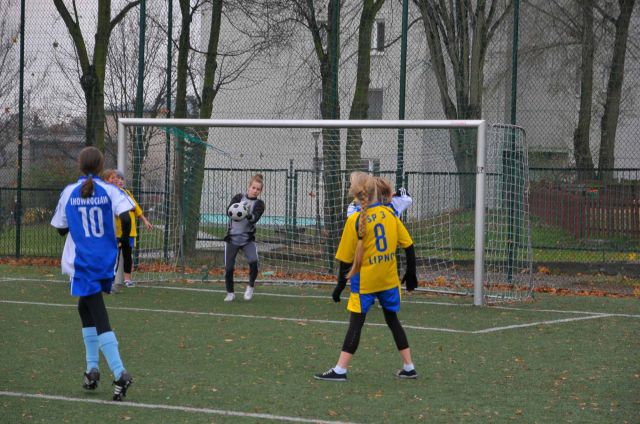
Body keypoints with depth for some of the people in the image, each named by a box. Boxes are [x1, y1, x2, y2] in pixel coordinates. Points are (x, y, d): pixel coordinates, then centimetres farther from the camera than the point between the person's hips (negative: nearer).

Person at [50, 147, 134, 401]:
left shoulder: (69, 193, -1)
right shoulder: (109, 191, -3)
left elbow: (61, 229, 5)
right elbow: (125, 217, -17)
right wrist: (124, 238, 2)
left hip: (82, 263, -2)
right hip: (106, 261, 2)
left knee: (99, 318, -6)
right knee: (85, 307, 23)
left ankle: (120, 373, -19)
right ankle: (92, 368, 17)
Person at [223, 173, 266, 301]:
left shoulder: (259, 204, 1)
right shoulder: (239, 197, 4)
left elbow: (255, 218, -17)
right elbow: (229, 209, -13)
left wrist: (248, 215, -40)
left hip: (248, 239, -1)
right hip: (232, 238, 1)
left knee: (254, 262, -23)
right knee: (229, 267, -1)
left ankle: (250, 286, 2)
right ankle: (230, 293, 20)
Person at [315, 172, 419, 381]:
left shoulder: (355, 220, -13)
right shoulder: (390, 213, -1)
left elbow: (346, 259, -9)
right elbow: (408, 245, 3)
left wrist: (340, 286, 1)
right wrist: (411, 273, 14)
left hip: (365, 281, -4)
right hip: (389, 280, 4)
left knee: (356, 323, 1)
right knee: (392, 320, 16)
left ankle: (340, 370, 0)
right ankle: (409, 367, 18)